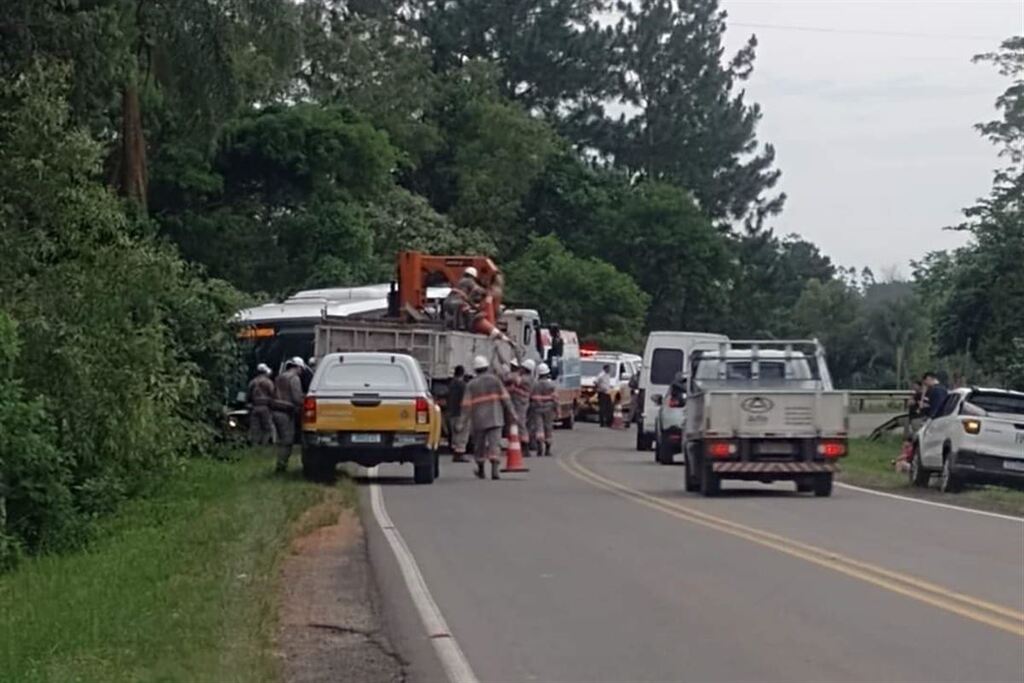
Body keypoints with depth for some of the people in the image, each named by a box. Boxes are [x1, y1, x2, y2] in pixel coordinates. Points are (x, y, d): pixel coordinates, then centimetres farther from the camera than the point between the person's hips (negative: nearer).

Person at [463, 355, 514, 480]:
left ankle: (481, 470, 26)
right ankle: (494, 470, -20)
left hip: (478, 420, 1)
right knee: (494, 443, -5)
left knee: (479, 445, 14)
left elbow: (466, 405, -4)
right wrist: (510, 413, 6)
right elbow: (505, 398, -1)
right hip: (495, 418, -1)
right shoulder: (495, 380, 1)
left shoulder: (471, 384, 1)